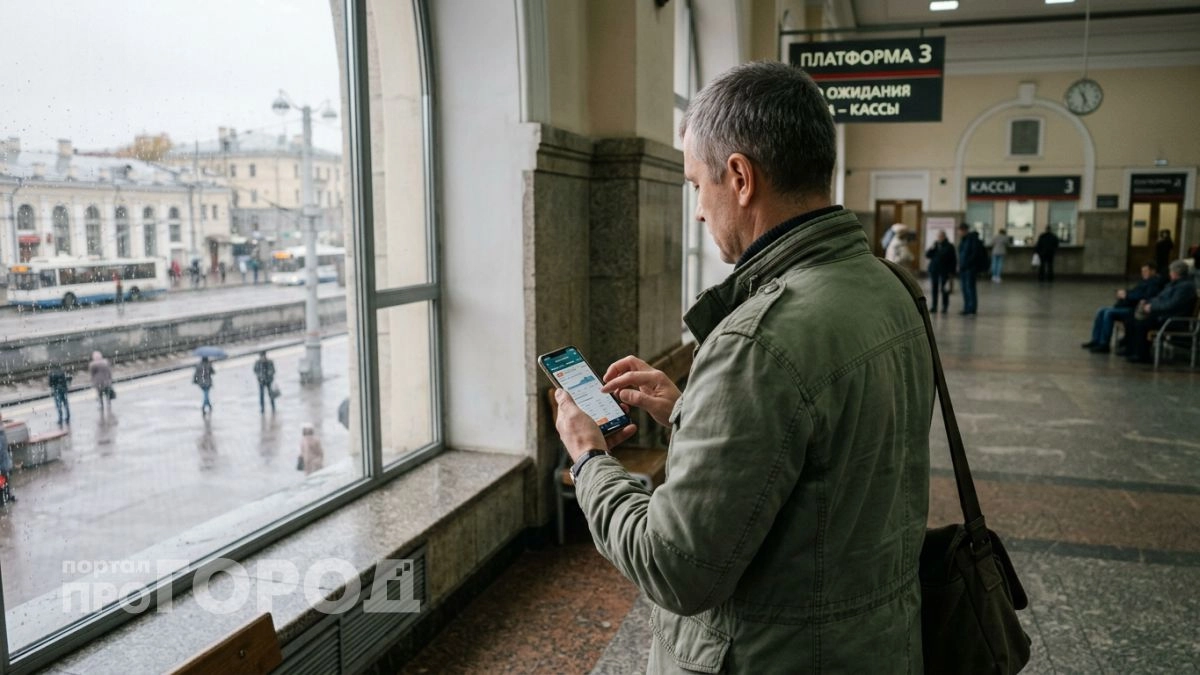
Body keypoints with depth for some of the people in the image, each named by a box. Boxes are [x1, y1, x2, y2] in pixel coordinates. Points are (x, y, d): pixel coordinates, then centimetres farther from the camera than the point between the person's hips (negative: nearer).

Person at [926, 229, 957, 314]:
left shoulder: (949, 246, -1)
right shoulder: (935, 245, 11)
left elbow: (954, 260, -1)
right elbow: (927, 255, 10)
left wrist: (952, 273, -6)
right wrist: (931, 249, -10)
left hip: (945, 271, -4)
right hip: (933, 270, 4)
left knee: (944, 289, -4)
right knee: (934, 289, 4)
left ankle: (945, 307, 4)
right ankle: (933, 306, 11)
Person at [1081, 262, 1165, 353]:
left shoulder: (1156, 282, -7)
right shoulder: (1145, 281, 25)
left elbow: (1147, 296, -21)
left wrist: (1127, 295, -16)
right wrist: (1123, 292, 5)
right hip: (1127, 306, 10)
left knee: (1109, 313, -27)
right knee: (1101, 311, 0)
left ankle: (1104, 345, -24)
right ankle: (1095, 340, -4)